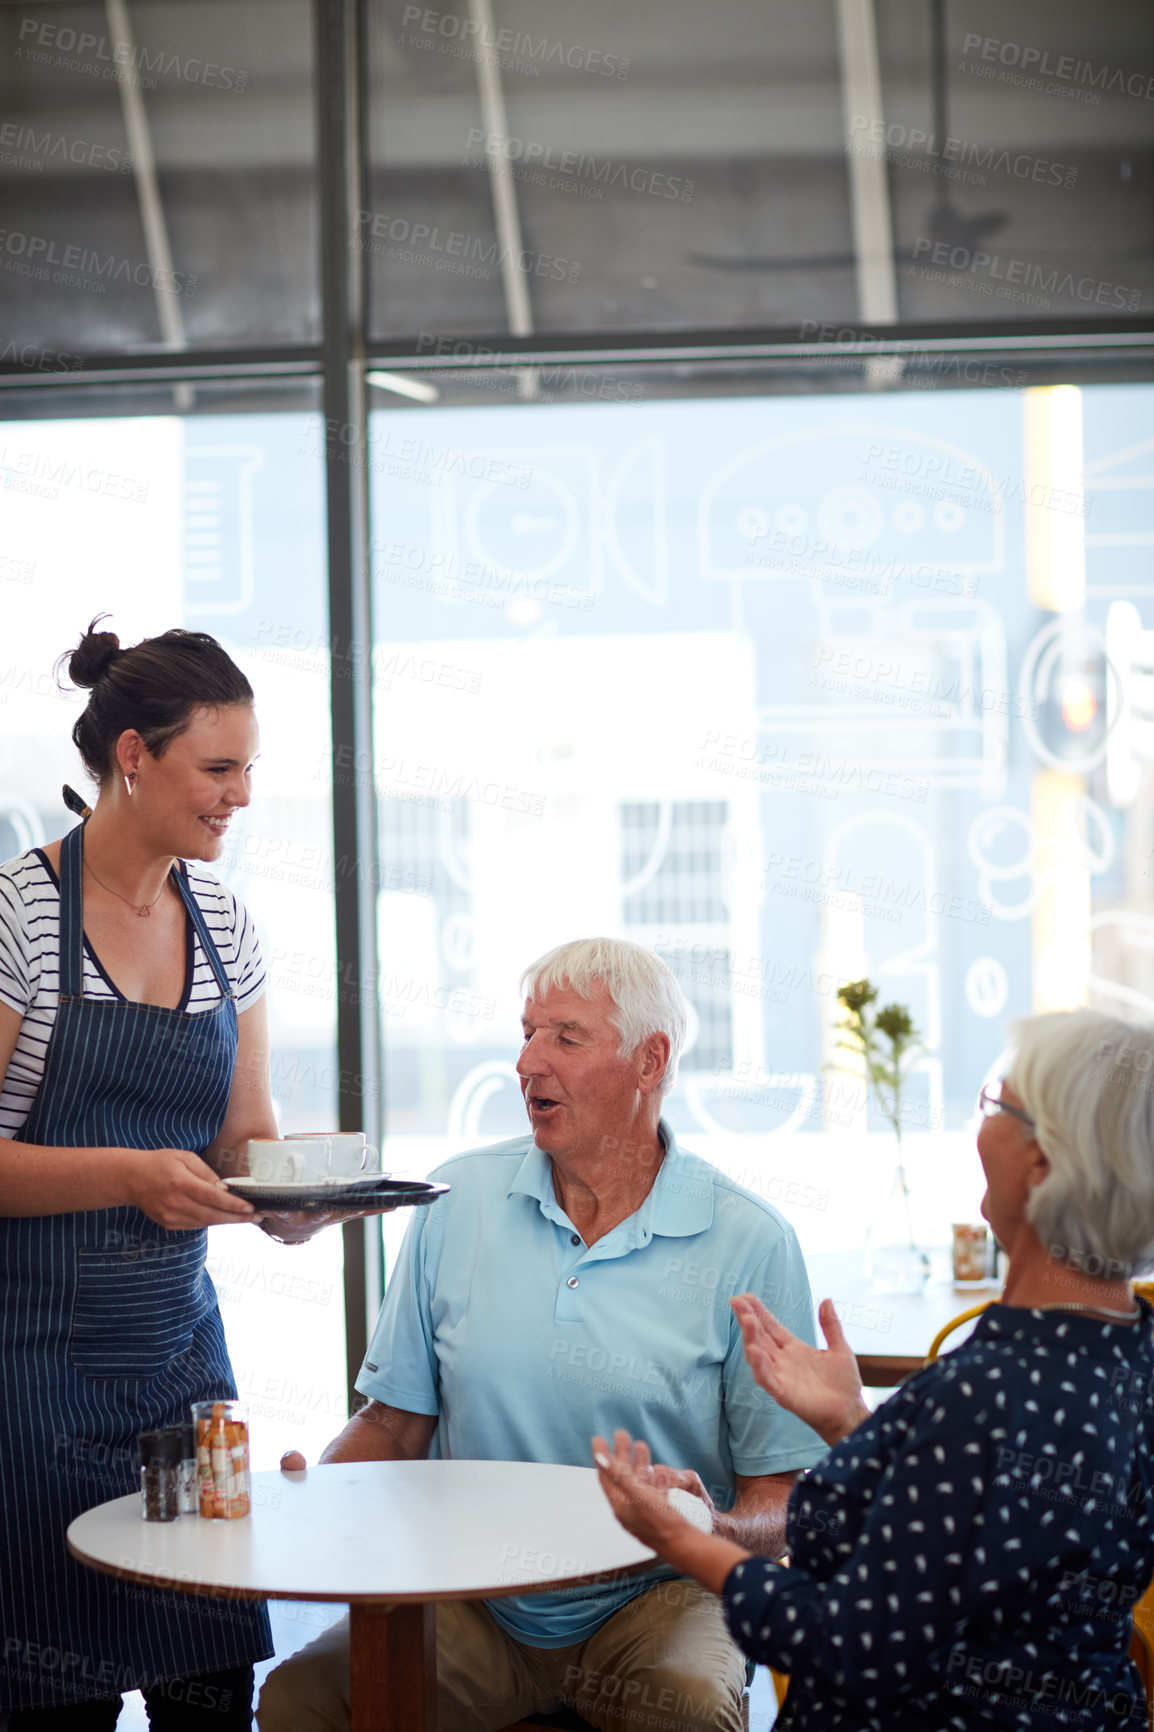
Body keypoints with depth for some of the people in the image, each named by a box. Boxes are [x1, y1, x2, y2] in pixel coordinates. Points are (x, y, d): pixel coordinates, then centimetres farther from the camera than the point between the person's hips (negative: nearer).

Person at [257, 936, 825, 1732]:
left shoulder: (749, 1241, -3)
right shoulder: (460, 1198, 6)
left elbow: (786, 1492, -3)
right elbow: (396, 1418, 10)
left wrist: (719, 1530, -25)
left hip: (652, 1599, -2)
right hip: (474, 1602, 3)